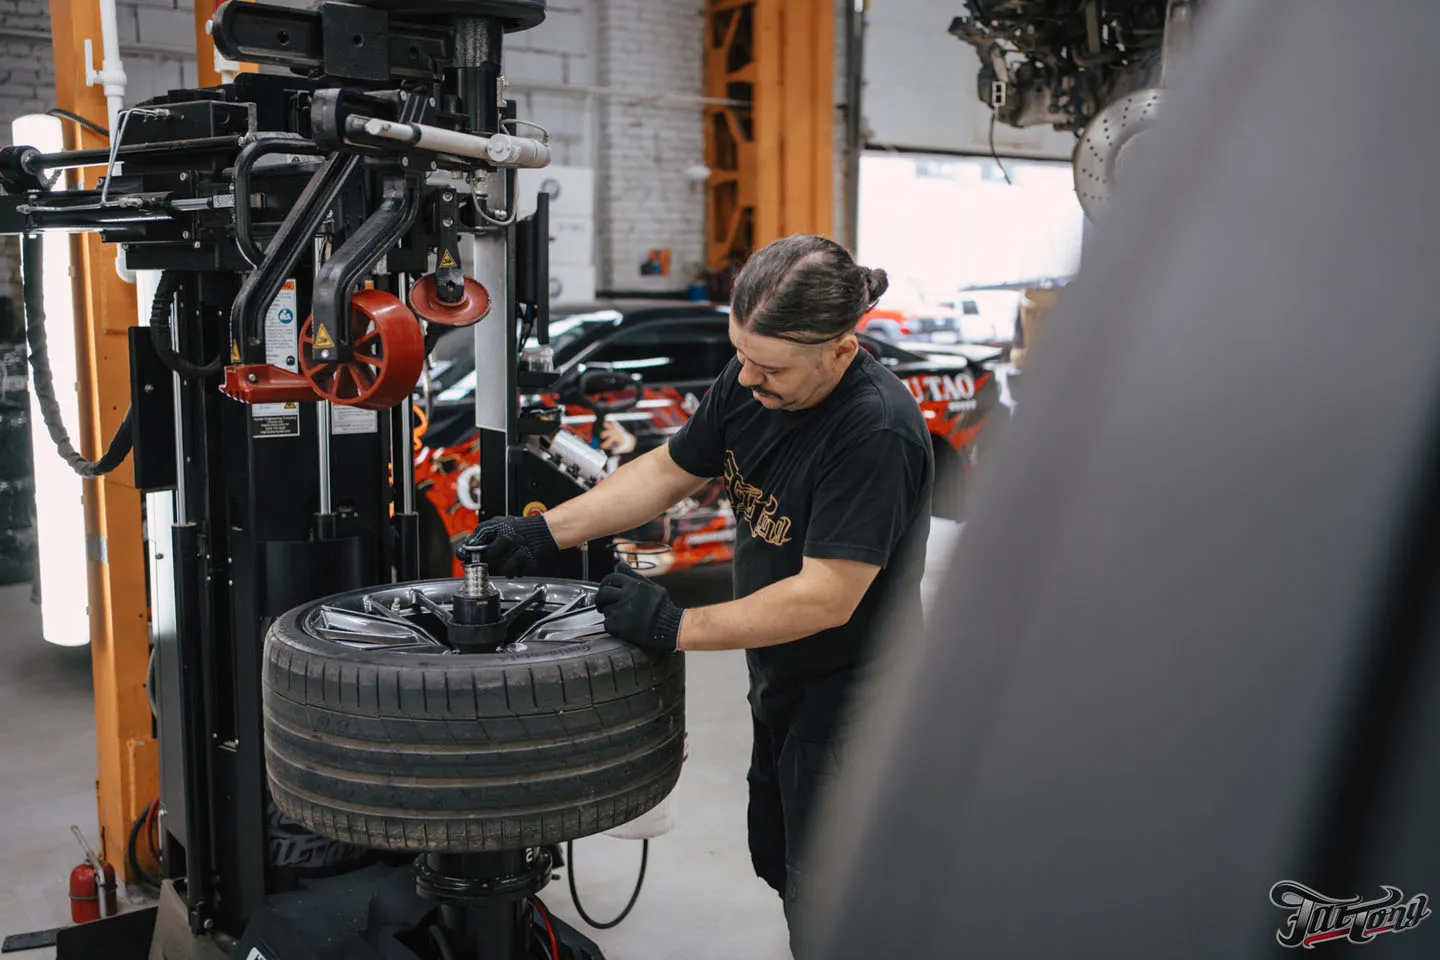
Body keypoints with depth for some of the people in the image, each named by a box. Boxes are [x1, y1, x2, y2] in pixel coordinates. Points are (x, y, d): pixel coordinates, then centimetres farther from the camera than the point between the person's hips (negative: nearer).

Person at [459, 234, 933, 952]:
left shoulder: (876, 430, -31)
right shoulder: (750, 380, -6)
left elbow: (826, 598, -31)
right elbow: (669, 470, 5)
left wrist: (675, 628, -26)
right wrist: (543, 532, -1)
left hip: (850, 695, -8)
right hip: (780, 679, 9)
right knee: (777, 861, 25)